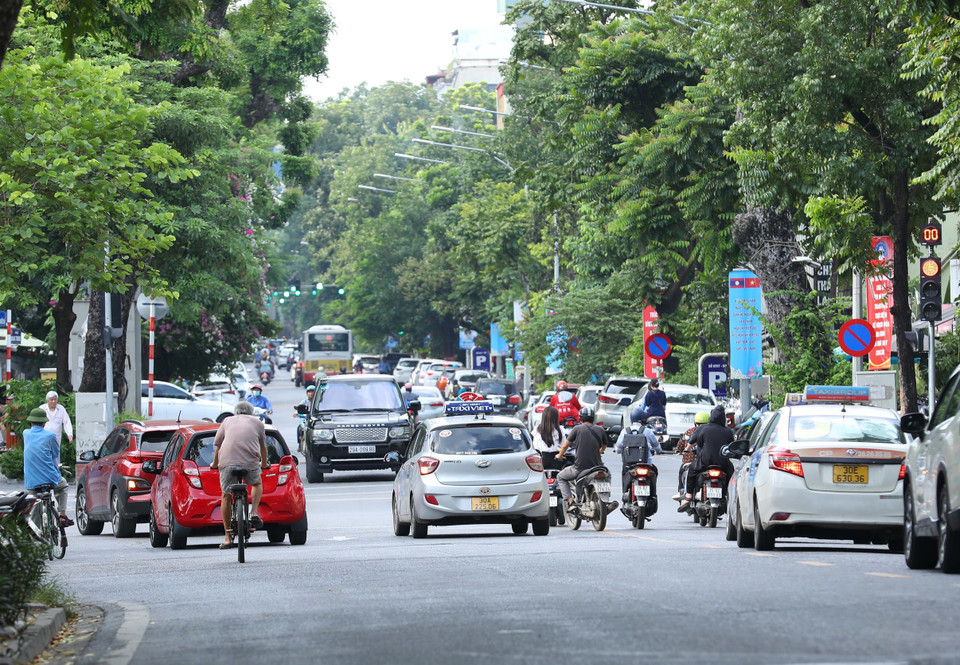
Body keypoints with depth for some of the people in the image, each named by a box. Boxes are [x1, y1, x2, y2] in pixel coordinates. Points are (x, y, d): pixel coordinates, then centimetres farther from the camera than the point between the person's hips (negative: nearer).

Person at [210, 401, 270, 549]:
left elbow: (217, 446, 28)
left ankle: (227, 537, 14)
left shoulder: (227, 421, 23)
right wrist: (264, 463, 53)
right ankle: (254, 514, 11)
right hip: (251, 462, 0)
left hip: (227, 462, 0)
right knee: (257, 483, 31)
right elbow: (263, 446, 34)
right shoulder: (257, 422, 23)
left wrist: (215, 463, 46)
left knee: (226, 497, 14)